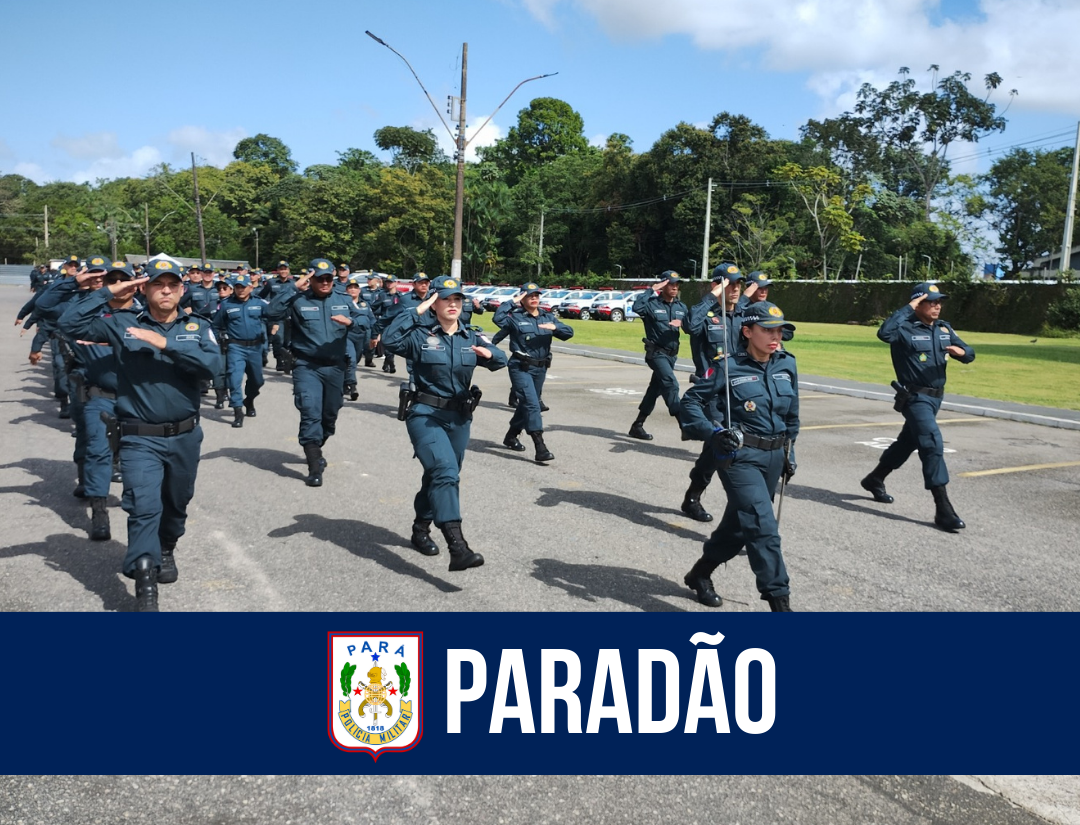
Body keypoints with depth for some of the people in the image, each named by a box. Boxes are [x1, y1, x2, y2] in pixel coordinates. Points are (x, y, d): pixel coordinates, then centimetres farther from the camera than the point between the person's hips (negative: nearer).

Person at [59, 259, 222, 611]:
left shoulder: (198, 327, 1)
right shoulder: (122, 324, 0)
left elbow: (211, 365, -16)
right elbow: (69, 323, -6)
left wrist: (165, 344, -24)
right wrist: (108, 292, -8)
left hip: (185, 436, 3)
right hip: (140, 438, -2)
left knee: (176, 503, 20)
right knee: (144, 507, -13)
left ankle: (167, 551, 47)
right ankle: (145, 589, -10)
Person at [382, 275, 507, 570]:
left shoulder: (471, 338, 9)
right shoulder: (421, 336, -5)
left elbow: (501, 360, 1)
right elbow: (389, 340, -23)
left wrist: (489, 353, -22)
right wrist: (416, 311, -19)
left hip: (459, 418, 6)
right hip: (426, 415, -6)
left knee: (441, 477, 18)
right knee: (445, 472, -24)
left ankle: (421, 531, 41)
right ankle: (457, 548, -32)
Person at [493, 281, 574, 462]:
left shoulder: (548, 317, 10)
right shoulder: (515, 317, -5)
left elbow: (569, 332, 1)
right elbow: (498, 318, -25)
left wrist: (554, 327, -18)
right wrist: (512, 302, -17)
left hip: (540, 368, 6)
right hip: (521, 368, -6)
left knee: (526, 404, 18)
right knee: (532, 405, -16)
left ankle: (511, 437, 37)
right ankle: (540, 447, -19)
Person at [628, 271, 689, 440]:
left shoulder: (681, 307, 11)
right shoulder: (653, 304, -9)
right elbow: (637, 307, -29)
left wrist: (681, 323, -11)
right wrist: (652, 290, -23)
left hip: (672, 355, 7)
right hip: (656, 353, -7)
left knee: (655, 388, 13)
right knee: (671, 385, -20)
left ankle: (638, 425, 23)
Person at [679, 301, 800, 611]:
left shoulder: (787, 365, 5)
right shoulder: (730, 368, -12)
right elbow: (691, 401, -7)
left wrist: (789, 451, 20)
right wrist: (712, 432, -21)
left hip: (774, 457, 7)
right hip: (740, 456, -6)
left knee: (739, 523, 17)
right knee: (763, 528, -13)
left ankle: (700, 574, 38)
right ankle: (779, 600, -5)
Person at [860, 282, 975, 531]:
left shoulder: (944, 329, 10)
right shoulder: (906, 329, -14)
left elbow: (969, 354, 13)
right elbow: (884, 333, -36)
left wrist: (961, 352, -12)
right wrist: (908, 308, -26)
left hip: (935, 397, 9)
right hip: (915, 398, -9)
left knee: (908, 442, 21)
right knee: (933, 445, -16)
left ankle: (874, 480, 41)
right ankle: (943, 509, -15)